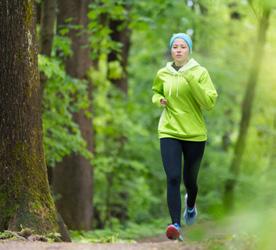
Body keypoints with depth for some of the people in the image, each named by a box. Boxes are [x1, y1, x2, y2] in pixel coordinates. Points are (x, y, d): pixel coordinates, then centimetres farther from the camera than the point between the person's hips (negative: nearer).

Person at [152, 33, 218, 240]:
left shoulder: (200, 73, -5)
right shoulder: (163, 74, 3)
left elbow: (210, 103, -13)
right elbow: (156, 92, 23)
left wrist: (192, 81, -23)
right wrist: (159, 100, 0)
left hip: (195, 134, 0)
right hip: (169, 132, 1)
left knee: (190, 180, 13)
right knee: (173, 178, -16)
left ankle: (190, 204, 48)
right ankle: (176, 225, -20)